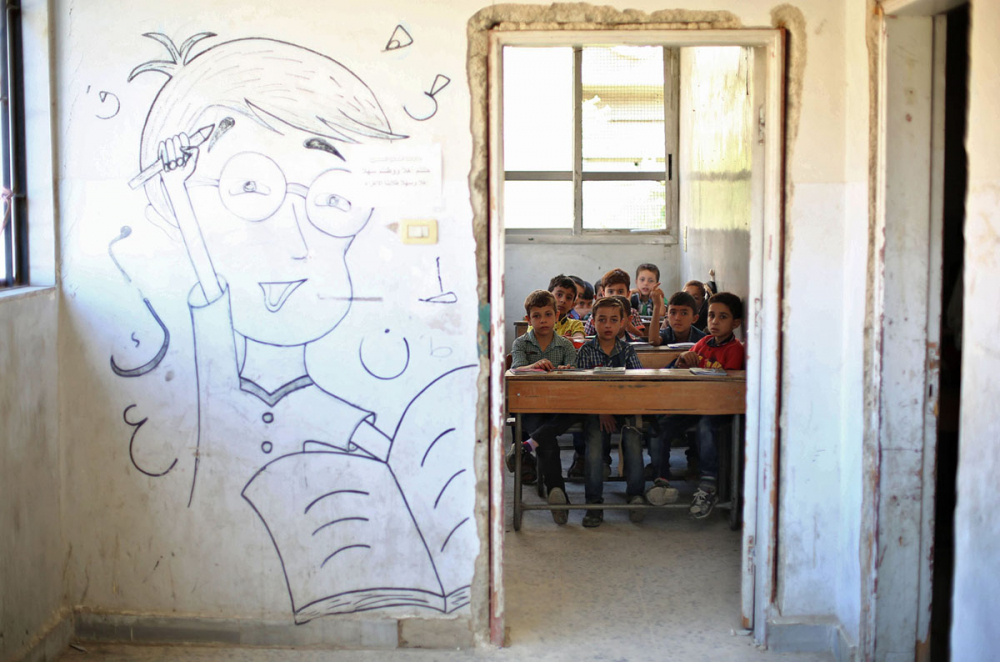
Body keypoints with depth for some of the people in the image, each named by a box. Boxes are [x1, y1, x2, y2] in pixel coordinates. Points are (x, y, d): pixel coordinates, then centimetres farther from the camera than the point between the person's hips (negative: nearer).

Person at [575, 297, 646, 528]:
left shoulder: (627, 350, 11)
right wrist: (601, 411, -14)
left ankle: (635, 493, -17)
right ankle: (594, 501, -22)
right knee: (594, 438, -28)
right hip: (594, 410, -1)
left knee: (633, 435, -28)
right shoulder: (586, 351, 7)